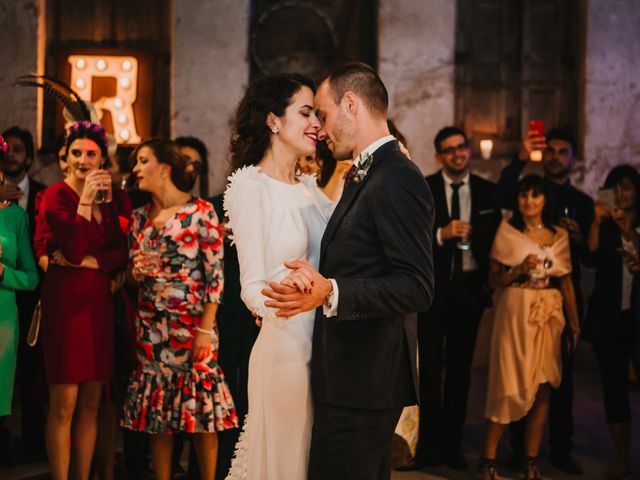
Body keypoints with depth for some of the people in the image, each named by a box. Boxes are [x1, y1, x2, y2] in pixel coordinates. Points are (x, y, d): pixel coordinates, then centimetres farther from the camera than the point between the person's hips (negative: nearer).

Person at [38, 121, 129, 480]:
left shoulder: (106, 200, 15)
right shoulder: (56, 195, -3)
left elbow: (122, 252, 5)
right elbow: (74, 249, -15)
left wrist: (89, 261, -10)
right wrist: (85, 201, -15)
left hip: (99, 303, 6)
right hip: (66, 300, -6)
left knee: (91, 403, 6)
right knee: (64, 404, -6)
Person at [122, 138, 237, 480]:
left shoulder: (200, 211, -6)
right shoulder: (140, 217, 11)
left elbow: (215, 273, -9)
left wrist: (206, 329, -14)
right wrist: (137, 271, -7)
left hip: (192, 322, -5)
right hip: (151, 324, 5)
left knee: (201, 407, -1)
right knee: (156, 409, 6)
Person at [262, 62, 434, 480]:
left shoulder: (397, 179, -16)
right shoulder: (360, 176, 16)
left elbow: (416, 288, -24)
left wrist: (330, 292, -32)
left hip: (365, 381, -10)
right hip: (354, 377, 10)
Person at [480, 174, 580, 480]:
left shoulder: (559, 236, 10)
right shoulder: (507, 231, 2)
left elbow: (566, 282, 11)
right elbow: (493, 280, 1)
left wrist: (574, 323, 5)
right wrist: (519, 270, -16)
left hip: (548, 316, 3)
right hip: (515, 314, -3)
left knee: (542, 388, 2)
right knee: (509, 387, -3)